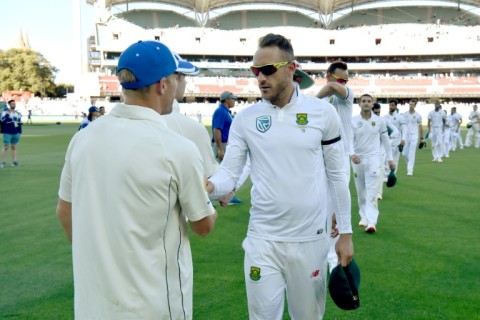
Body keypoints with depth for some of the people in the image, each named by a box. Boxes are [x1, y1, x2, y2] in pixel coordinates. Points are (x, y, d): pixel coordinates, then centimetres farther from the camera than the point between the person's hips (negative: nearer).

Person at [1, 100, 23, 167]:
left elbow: (20, 123, 19)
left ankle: (14, 161, 14)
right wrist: (7, 114, -26)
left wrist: (20, 132, 15)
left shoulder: (18, 113, 15)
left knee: (14, 147, 10)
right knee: (6, 147, -4)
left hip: (16, 133, 5)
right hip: (7, 133, -5)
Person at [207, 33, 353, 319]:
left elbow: (338, 175, 2)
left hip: (310, 239, 0)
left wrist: (346, 233, 3)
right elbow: (229, 174, -3)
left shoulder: (323, 112, -4)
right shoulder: (245, 119, -2)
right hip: (262, 239, 0)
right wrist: (209, 186, -27)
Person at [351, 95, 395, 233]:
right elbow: (349, 139, -10)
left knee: (371, 191, -10)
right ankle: (364, 217, 29)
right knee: (361, 191, 12)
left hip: (373, 158, -1)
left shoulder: (380, 121, 0)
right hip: (357, 159, 2)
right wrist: (352, 154, -28)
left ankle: (371, 222, -16)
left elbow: (385, 140, 8)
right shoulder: (353, 121, -2)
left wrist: (390, 158, 9)